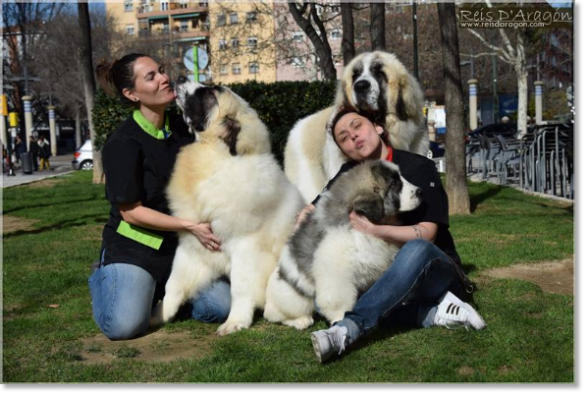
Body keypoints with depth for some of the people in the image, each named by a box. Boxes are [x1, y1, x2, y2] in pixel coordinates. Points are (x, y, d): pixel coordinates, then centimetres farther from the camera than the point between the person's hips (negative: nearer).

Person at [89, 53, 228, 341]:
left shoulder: (181, 128, 3)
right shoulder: (122, 144, -17)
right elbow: (131, 211, -16)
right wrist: (190, 226, -21)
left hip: (179, 243, 5)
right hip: (133, 246, -5)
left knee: (222, 306, -12)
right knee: (125, 325, -23)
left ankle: (164, 287, 16)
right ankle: (101, 278, 10)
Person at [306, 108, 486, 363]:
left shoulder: (418, 168, -9)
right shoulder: (349, 175, 6)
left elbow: (426, 233, -18)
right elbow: (308, 214, 11)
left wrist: (375, 231, -32)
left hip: (433, 269, -4)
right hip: (381, 277, 4)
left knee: (417, 249, -39)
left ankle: (346, 329, -54)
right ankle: (433, 312, -28)